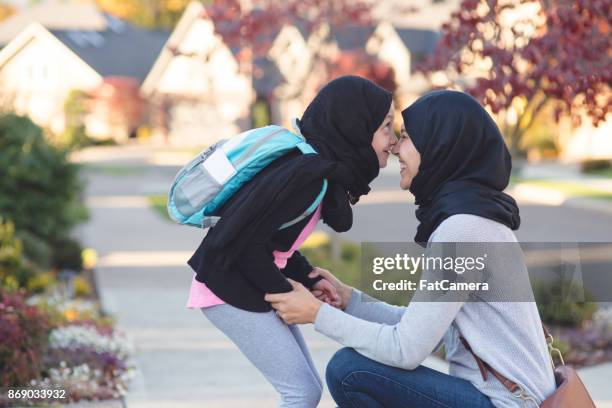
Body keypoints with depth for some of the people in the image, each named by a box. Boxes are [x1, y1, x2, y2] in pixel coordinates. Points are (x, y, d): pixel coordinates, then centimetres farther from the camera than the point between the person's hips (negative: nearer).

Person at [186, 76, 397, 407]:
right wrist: (287, 295, -14)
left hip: (249, 283, 10)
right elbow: (248, 242, -25)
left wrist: (309, 280, 2)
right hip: (229, 288, -10)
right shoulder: (308, 173, -24)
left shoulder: (319, 165, 6)